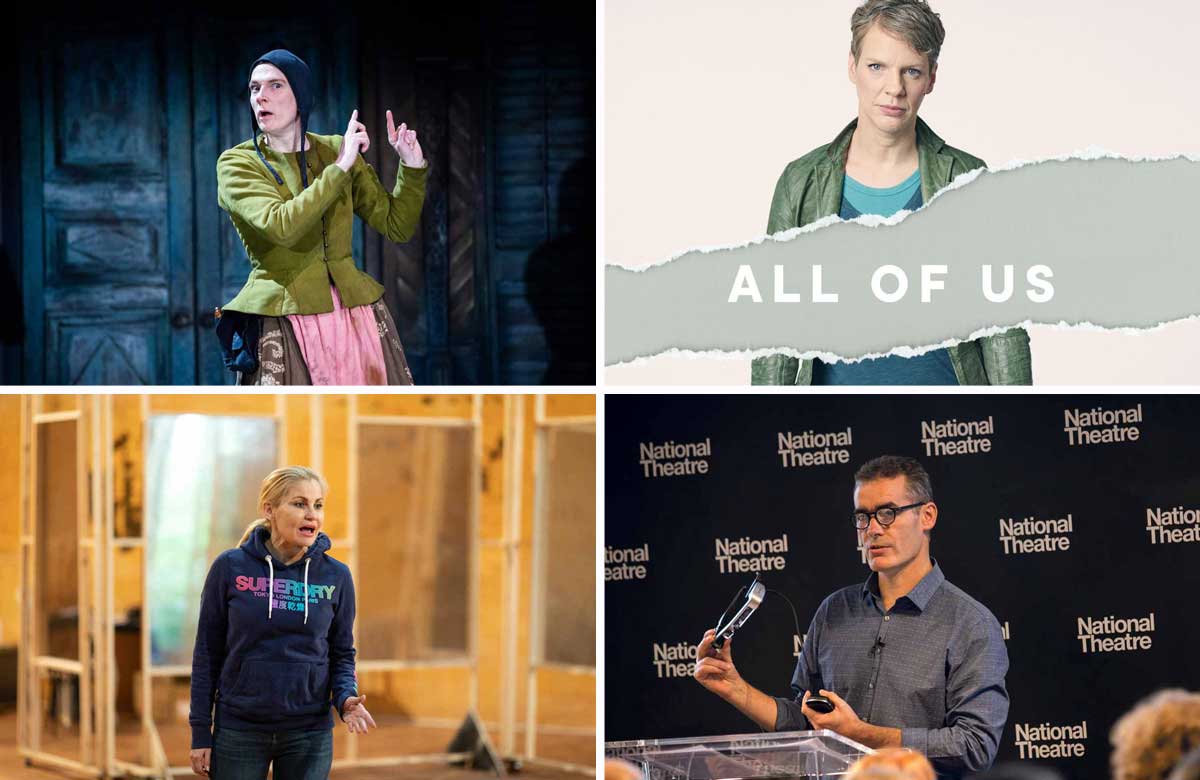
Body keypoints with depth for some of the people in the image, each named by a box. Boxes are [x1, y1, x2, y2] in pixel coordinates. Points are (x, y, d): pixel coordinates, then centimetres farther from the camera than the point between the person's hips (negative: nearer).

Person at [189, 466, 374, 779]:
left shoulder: (336, 576, 1)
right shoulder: (230, 568, -4)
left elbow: (342, 654, 9)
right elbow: (208, 653, 0)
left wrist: (346, 698, -12)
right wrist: (200, 732, -2)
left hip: (309, 734, 1)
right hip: (239, 731, -1)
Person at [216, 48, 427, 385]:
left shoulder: (334, 150, 8)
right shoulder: (236, 164, -3)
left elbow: (397, 226, 12)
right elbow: (281, 225, -22)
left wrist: (412, 166, -3)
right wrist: (340, 168, -16)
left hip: (356, 316, 4)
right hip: (284, 325, -4)